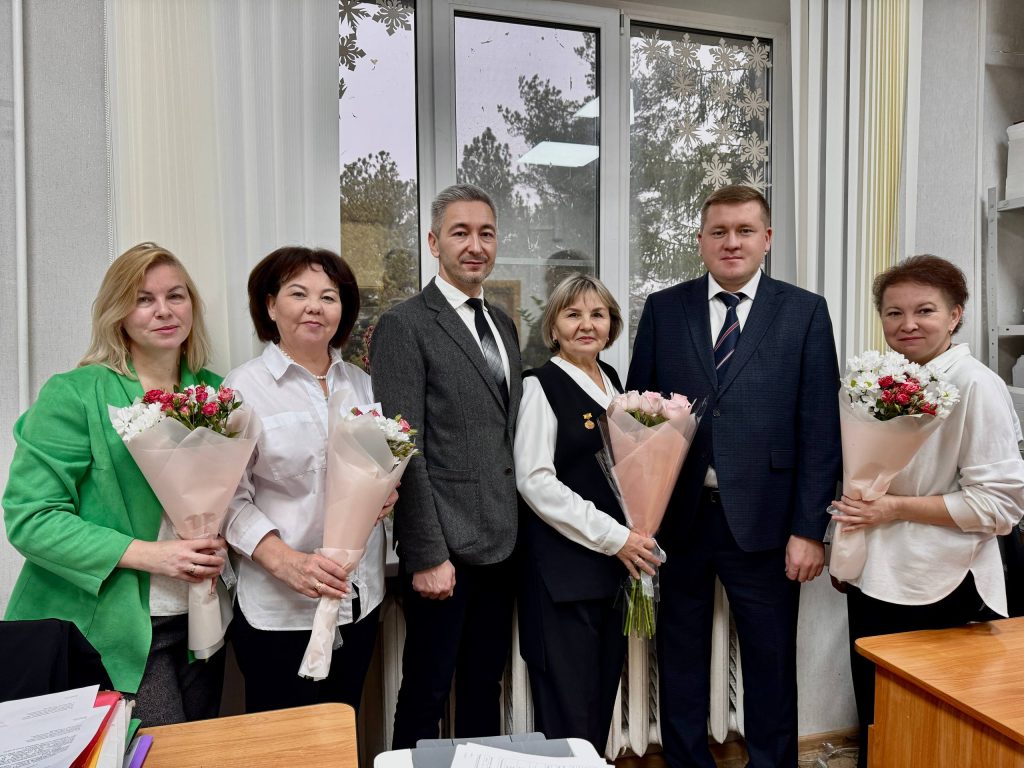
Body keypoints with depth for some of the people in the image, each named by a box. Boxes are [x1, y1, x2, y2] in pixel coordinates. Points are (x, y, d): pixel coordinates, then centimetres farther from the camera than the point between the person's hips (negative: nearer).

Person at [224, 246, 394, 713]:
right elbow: (231, 500, -11)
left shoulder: (360, 383, 8)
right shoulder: (244, 387, -7)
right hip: (280, 607, -4)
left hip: (360, 599, 5)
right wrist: (288, 563, -24)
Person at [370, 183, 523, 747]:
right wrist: (427, 555, -16)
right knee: (427, 694, 10)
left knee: (484, 690, 20)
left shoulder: (502, 323, 13)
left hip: (501, 542, 7)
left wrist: (518, 528, 9)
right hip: (445, 548, -6)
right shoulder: (404, 326, -10)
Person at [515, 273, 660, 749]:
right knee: (568, 712, 1)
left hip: (615, 564, 7)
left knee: (603, 698, 15)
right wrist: (613, 536, -16)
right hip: (563, 566, -6)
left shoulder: (613, 382, 12)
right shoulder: (541, 385, -8)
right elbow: (535, 481, -15)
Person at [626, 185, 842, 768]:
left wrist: (809, 528, -6)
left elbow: (820, 429, -2)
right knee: (681, 662, 16)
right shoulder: (664, 309, 5)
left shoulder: (805, 312, 1)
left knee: (771, 666, 14)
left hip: (764, 521, -1)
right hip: (679, 518, 2)